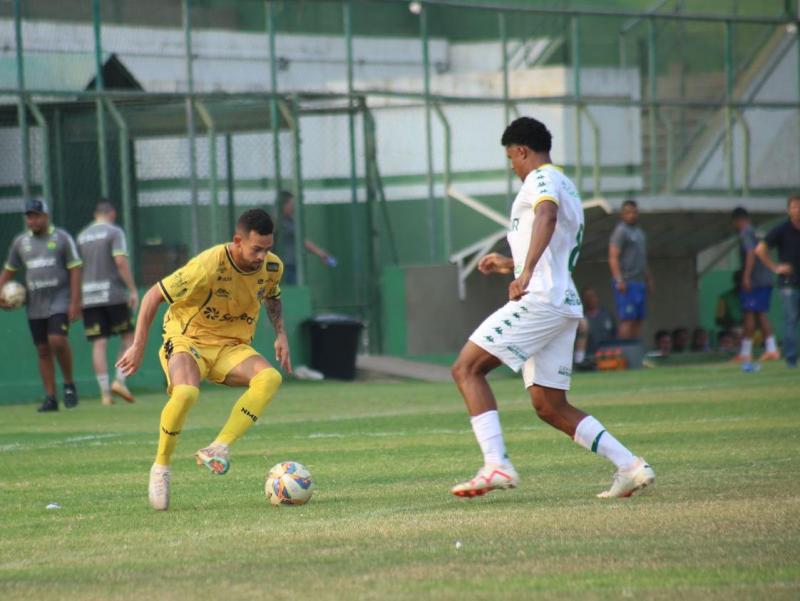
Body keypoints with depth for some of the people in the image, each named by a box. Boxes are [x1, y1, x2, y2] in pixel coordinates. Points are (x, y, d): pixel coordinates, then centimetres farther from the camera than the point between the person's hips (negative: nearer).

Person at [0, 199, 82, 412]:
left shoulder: (62, 238, -1)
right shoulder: (20, 242, 10)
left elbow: (75, 270, -4)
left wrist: (75, 302, -12)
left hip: (60, 300, -4)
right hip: (35, 305, 4)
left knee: (57, 340, -21)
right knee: (43, 350, 3)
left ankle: (69, 384, -1)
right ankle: (50, 398, 7)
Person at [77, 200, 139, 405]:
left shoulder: (82, 236, 14)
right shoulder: (114, 232, -2)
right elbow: (121, 262, -13)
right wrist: (133, 290, -12)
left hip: (88, 296, 4)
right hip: (113, 294, -4)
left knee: (99, 343, 1)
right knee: (128, 336, 9)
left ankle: (105, 393, -4)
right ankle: (119, 381, -6)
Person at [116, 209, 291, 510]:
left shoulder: (272, 267, -7)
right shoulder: (208, 267, -25)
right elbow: (153, 296, -16)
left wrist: (280, 335, 4)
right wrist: (138, 346, -16)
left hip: (231, 347, 5)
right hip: (188, 339, -5)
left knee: (270, 377, -28)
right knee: (185, 393, -37)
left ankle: (217, 450, -30)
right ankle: (161, 468, -14)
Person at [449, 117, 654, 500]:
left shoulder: (542, 179, -4)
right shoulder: (567, 187, 26)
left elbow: (546, 216, -28)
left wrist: (527, 272, -36)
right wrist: (511, 265, 45)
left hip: (540, 299, -10)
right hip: (565, 305, 10)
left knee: (466, 369, -8)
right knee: (550, 407, 9)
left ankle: (496, 466, -19)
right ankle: (630, 466, 1)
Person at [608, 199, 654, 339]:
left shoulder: (639, 232, 20)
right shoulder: (620, 231, -7)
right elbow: (613, 258, -15)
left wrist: (649, 280, 24)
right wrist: (619, 280, -23)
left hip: (639, 282, 8)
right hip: (627, 284, -8)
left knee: (638, 321, 5)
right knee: (627, 320, -12)